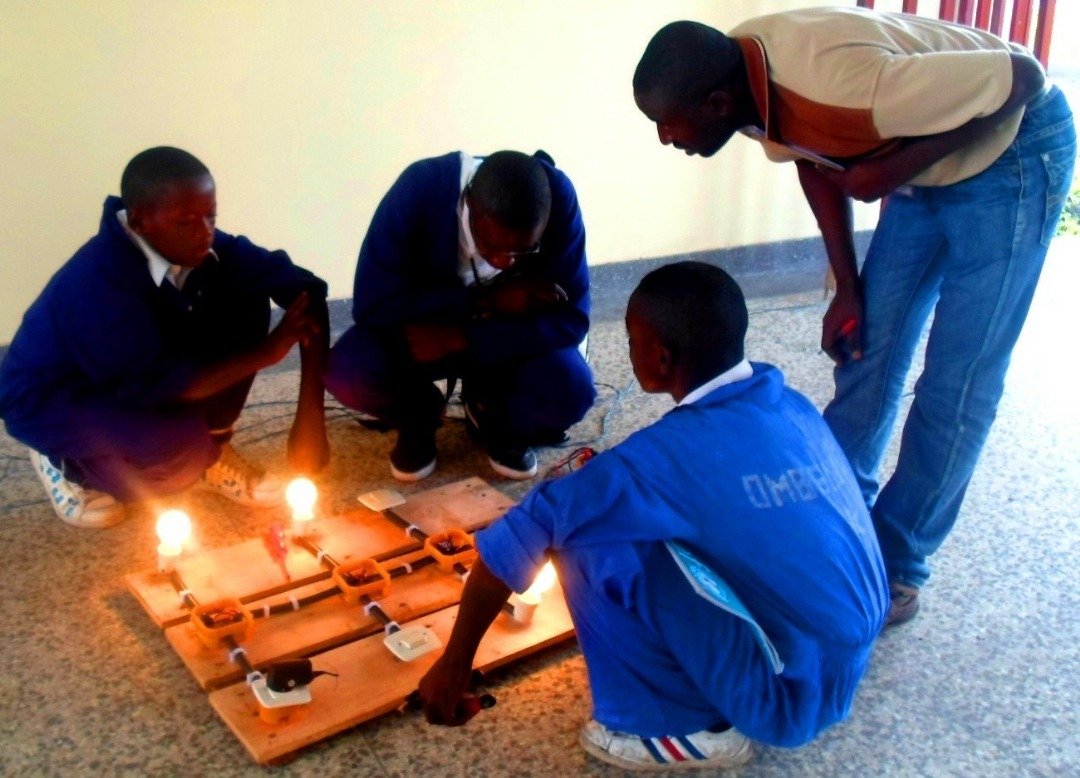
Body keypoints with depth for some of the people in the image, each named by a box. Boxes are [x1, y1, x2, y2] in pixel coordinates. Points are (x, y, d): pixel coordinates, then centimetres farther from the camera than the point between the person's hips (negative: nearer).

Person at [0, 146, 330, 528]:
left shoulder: (199, 248, -18)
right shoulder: (97, 281, -36)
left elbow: (304, 287, -18)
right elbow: (155, 386, -33)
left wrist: (310, 414, -25)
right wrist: (268, 351, -27)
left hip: (137, 379, 6)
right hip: (50, 399, -6)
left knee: (245, 302, -15)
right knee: (181, 443, -34)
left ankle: (212, 453, 1)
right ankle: (68, 463, 1)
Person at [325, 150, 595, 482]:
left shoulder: (557, 197, -27)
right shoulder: (419, 190, -31)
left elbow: (570, 319, -25)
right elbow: (372, 304, -29)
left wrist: (461, 339, -34)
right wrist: (483, 300, -34)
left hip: (509, 334, 1)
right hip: (425, 329, 0)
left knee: (571, 391, -29)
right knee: (347, 373, -30)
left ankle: (495, 419, 6)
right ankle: (418, 416, 5)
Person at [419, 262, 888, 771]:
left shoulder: (670, 454, -21)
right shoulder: (792, 406, 0)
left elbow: (519, 537, -18)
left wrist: (454, 664, -6)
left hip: (788, 695, -7)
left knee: (589, 539, -13)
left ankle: (685, 726, 2)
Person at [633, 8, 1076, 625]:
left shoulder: (842, 85, -38)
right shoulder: (748, 81, -14)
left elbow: (1024, 75, -27)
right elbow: (817, 160, 5)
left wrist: (894, 170, -26)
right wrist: (848, 289, 4)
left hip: (1012, 155, -7)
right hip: (925, 167, 7)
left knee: (956, 384, -5)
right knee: (866, 349, 9)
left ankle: (898, 563, 9)